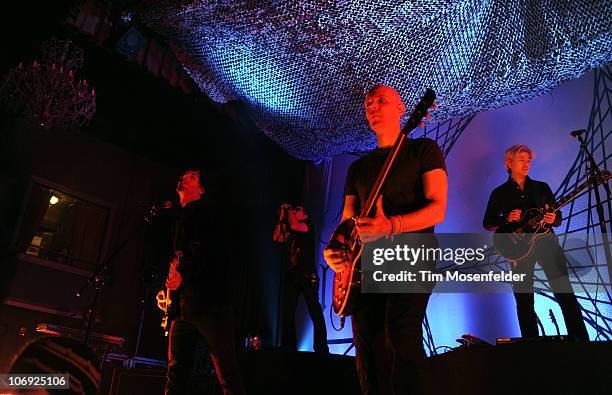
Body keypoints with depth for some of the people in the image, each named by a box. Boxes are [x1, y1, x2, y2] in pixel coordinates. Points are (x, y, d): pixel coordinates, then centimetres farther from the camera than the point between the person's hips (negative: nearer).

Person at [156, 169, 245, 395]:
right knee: (176, 370, 7)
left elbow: (207, 245, -13)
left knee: (227, 373, -8)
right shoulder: (181, 217, 27)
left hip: (209, 302, -8)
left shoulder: (204, 208, 3)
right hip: (183, 304, 9)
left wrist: (182, 271, -18)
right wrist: (166, 289, 14)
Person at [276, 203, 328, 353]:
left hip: (307, 275, -6)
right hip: (292, 275, 6)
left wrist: (290, 210, 2)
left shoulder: (308, 225, 4)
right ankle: (288, 347, 5)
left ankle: (321, 348, -4)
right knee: (288, 312, 1)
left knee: (315, 312, -6)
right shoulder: (292, 232, 22)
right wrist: (282, 215, 10)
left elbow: (294, 225, -14)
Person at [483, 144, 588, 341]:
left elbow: (558, 218, 15)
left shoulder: (542, 187, 15)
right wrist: (507, 219, -11)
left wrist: (553, 219, -9)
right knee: (524, 301, 0)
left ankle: (581, 340, -4)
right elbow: (488, 223, 7)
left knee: (565, 293, -8)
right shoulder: (500, 193, 10)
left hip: (546, 241, 1)